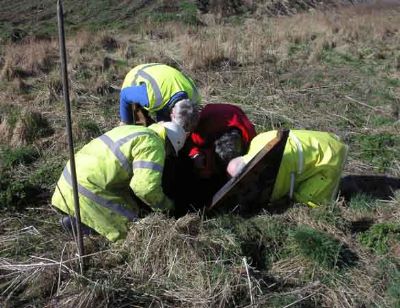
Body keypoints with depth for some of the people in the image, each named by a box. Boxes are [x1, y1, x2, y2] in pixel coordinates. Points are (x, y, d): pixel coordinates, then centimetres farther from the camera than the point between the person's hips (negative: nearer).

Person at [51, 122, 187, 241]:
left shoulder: (132, 130, 17)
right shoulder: (153, 146, -12)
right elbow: (146, 187, -22)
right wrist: (166, 205, -4)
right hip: (87, 190, -9)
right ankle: (78, 222, 1)